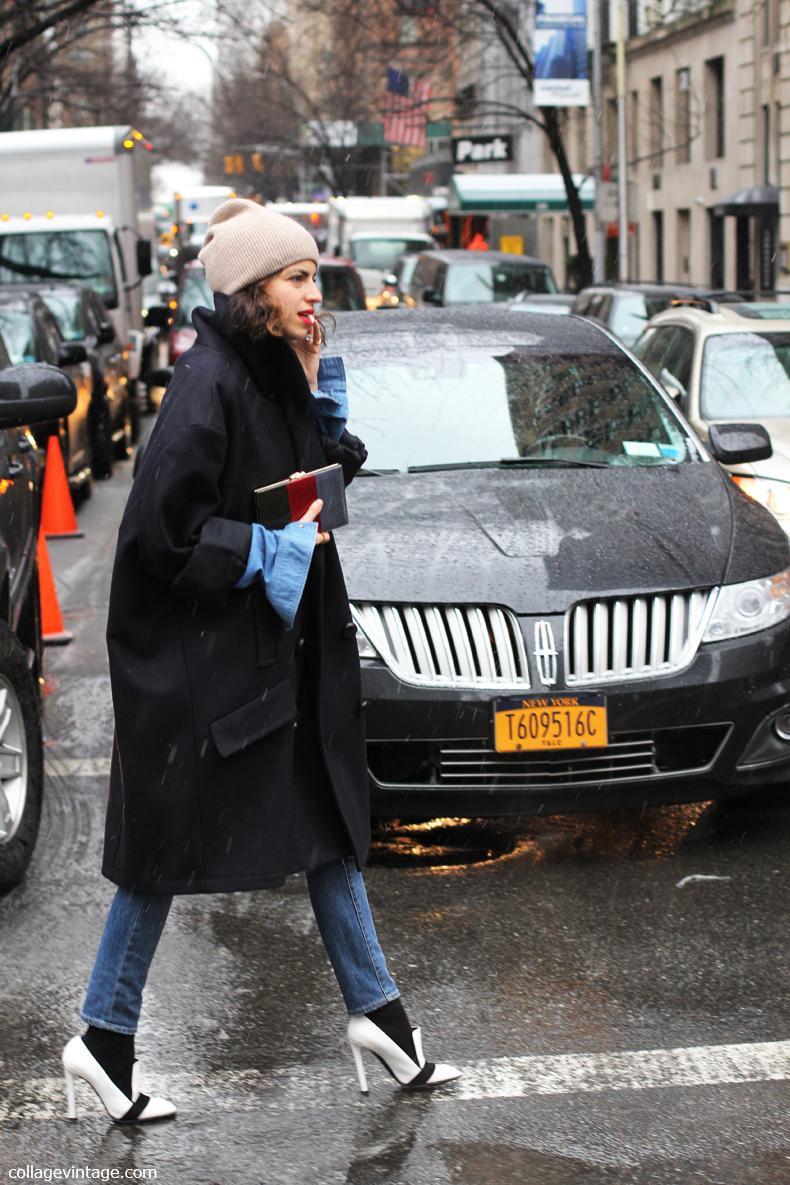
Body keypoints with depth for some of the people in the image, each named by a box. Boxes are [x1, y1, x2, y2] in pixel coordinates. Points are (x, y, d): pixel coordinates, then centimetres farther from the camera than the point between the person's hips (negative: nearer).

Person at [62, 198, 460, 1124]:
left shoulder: (273, 373, 6)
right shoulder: (209, 383, -20)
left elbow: (328, 472, 14)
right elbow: (163, 530, -24)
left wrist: (315, 386, 1)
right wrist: (273, 546, -16)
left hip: (284, 645, 9)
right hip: (197, 653, -9)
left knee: (329, 816, 13)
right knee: (171, 841, 1)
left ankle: (374, 1010, 24)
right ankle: (103, 1039, 15)